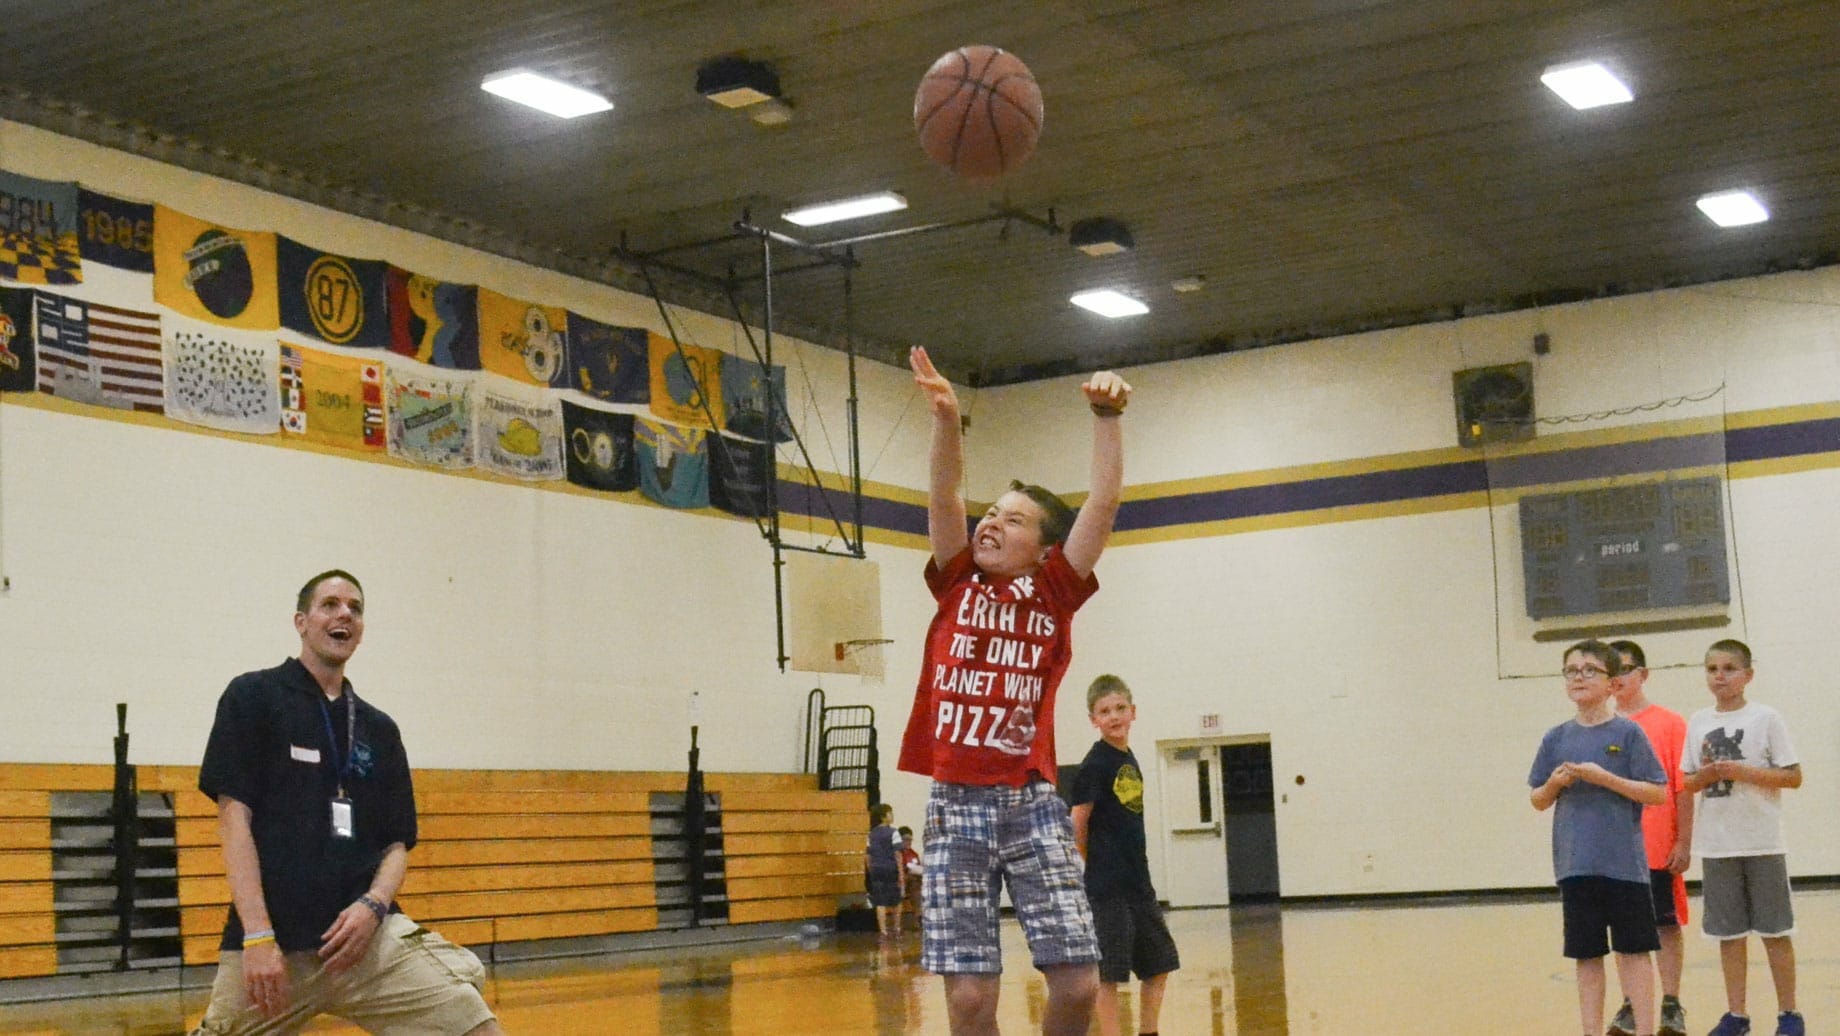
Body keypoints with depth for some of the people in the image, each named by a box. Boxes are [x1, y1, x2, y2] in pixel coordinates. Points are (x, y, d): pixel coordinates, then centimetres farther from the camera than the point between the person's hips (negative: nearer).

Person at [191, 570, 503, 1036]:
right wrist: (258, 936, -13)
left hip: (367, 933, 3)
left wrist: (373, 906, -6)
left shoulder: (380, 729, 17)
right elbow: (234, 817, -4)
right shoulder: (253, 697, 5)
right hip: (271, 937, -2)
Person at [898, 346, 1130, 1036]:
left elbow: (1104, 501, -1)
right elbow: (944, 497, -2)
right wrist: (946, 417, -17)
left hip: (1033, 803, 0)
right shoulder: (958, 583, 11)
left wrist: (1107, 416, -11)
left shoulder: (1055, 591, 8)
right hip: (957, 803, 0)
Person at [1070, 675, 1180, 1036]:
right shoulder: (1095, 765, -12)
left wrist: (1134, 862, 10)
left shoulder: (1130, 760, 12)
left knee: (1158, 965, 14)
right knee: (1109, 972, -4)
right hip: (1108, 888, -9)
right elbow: (1078, 824, -12)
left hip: (1139, 884, 9)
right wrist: (1098, 865, -2)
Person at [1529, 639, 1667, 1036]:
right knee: (1586, 953, 9)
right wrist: (1554, 784, -8)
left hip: (1624, 862, -3)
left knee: (1633, 949, 2)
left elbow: (1658, 794, -6)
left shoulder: (1628, 733, -2)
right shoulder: (1556, 738, 7)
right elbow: (1538, 801, 14)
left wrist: (1605, 778, -16)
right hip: (1575, 864, 3)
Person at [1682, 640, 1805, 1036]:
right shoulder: (1698, 723, 7)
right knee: (1728, 933, 8)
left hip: (1761, 843, -3)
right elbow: (1688, 783, 12)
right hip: (1716, 845, 3)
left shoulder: (1766, 718, -3)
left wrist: (1741, 771, -17)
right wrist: (1706, 775, -10)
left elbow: (1793, 777, -6)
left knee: (1774, 931, 2)